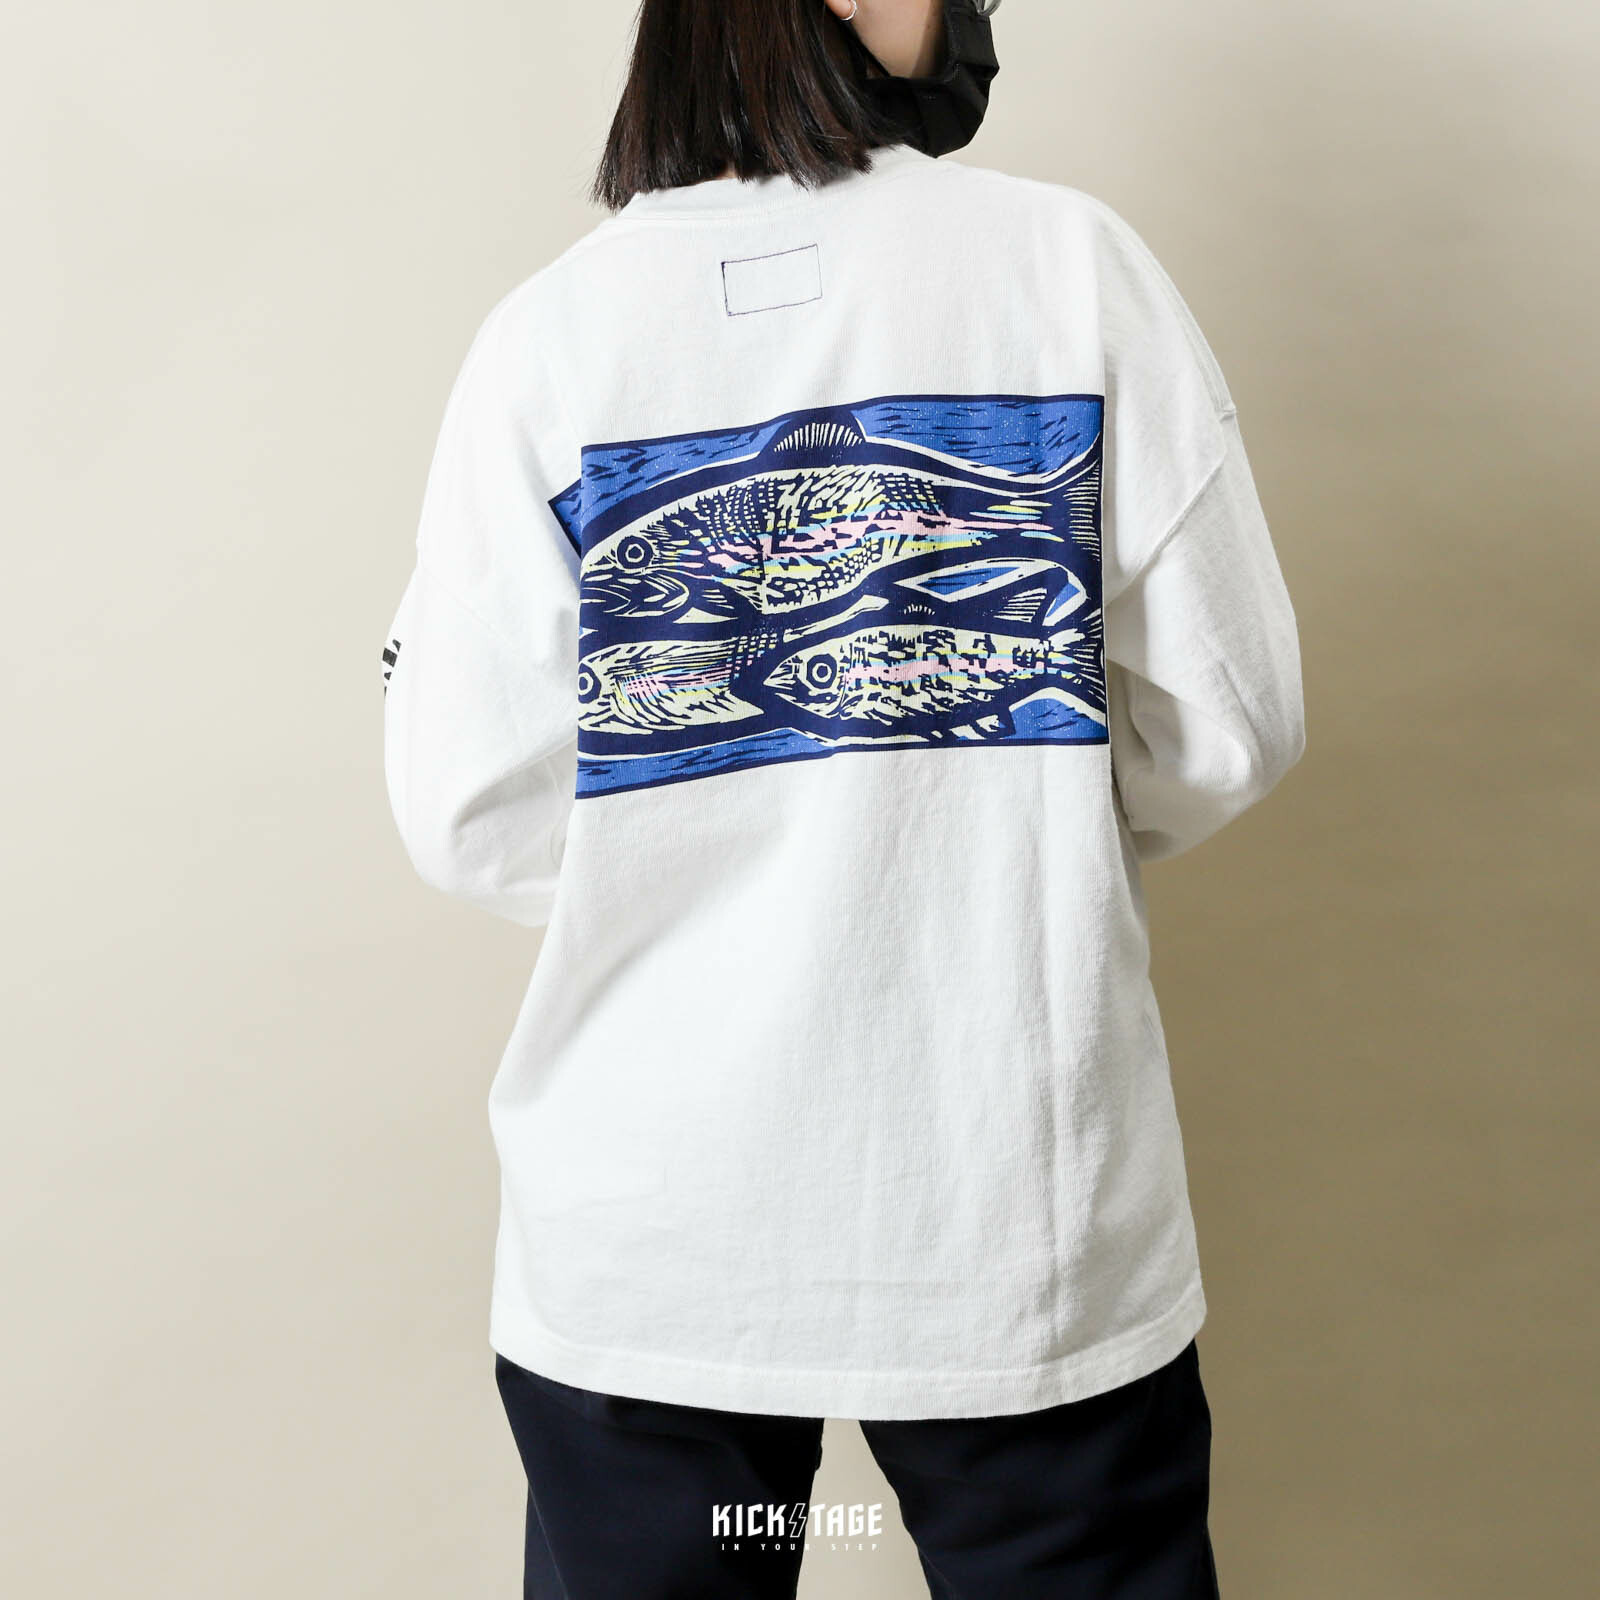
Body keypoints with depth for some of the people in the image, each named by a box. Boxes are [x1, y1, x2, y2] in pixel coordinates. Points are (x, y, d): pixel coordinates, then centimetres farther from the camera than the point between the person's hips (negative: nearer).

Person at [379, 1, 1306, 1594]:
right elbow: (1229, 721, -4)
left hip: (641, 1225, 2)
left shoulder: (547, 331, -5)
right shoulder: (1071, 261, -6)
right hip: (1022, 1206, 0)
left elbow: (470, 813, -6)